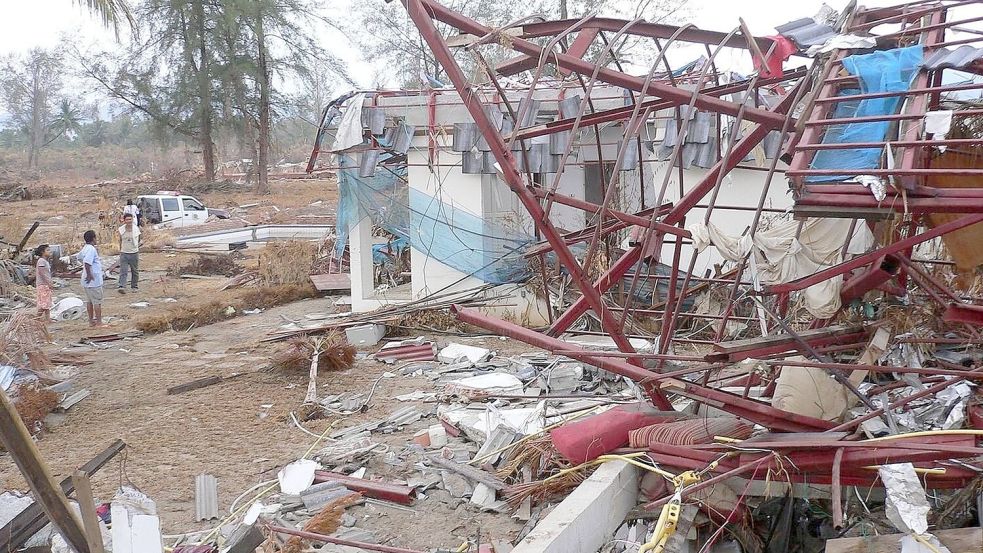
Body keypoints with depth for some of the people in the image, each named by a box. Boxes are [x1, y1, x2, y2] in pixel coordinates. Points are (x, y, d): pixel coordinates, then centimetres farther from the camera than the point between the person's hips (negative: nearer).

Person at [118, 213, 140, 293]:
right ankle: (122, 287, -19)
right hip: (124, 253, 0)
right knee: (123, 271, -11)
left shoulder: (136, 229, -4)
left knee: (135, 271, 11)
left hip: (134, 253, 0)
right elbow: (120, 240, 13)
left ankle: (134, 286, 24)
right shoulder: (121, 229, -2)